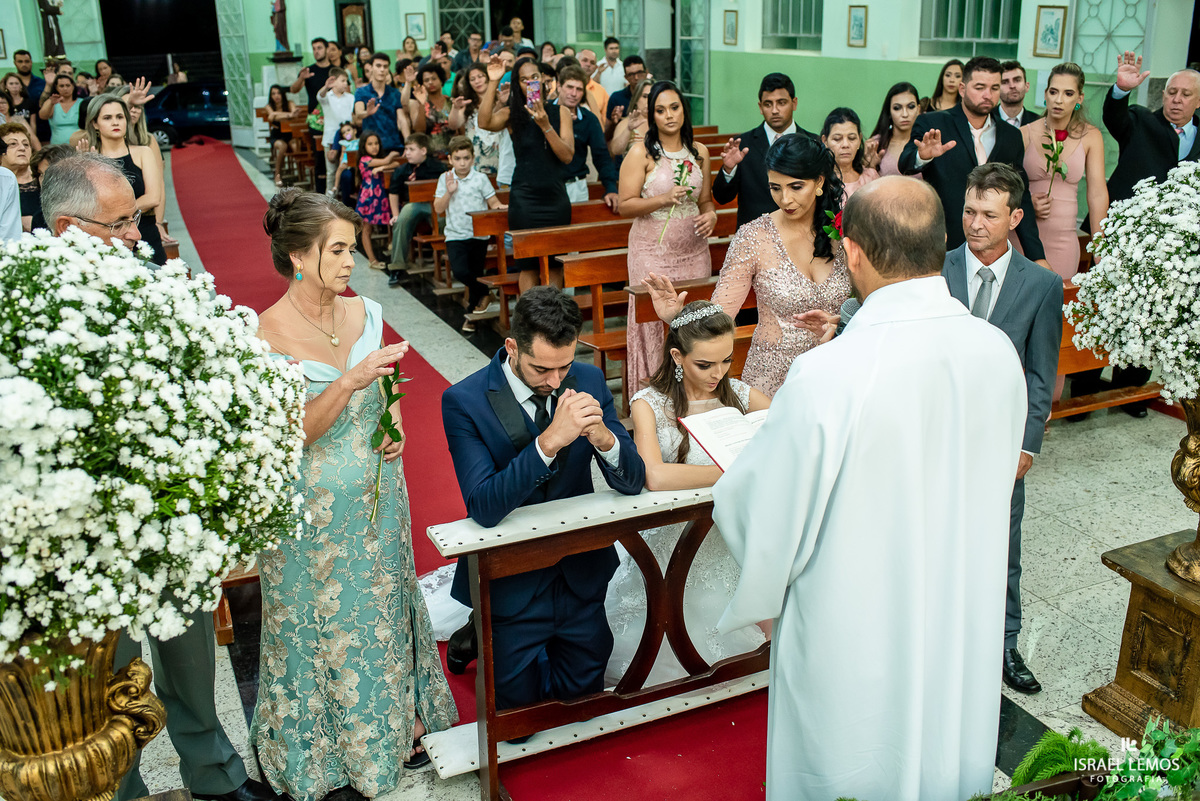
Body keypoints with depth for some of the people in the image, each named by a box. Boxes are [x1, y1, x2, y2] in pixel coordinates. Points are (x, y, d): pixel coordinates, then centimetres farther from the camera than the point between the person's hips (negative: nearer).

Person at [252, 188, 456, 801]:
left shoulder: (363, 312, -2)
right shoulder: (269, 333, -19)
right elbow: (288, 436, -20)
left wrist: (394, 421, -6)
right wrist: (348, 382, -31)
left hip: (377, 491, 5)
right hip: (316, 506, -5)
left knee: (383, 608, 18)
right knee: (327, 619, 11)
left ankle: (396, 727, 37)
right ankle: (332, 751, 32)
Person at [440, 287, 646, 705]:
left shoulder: (588, 380, -8)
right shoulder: (463, 401, -20)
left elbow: (633, 482, -9)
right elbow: (484, 508, -29)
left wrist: (603, 437, -32)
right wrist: (549, 441, -39)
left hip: (580, 573, 4)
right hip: (511, 583, -3)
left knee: (583, 699, 19)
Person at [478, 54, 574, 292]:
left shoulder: (560, 113, 6)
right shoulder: (512, 115, 2)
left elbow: (567, 156, -5)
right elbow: (485, 123, -20)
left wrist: (545, 125, -15)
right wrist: (493, 82, -20)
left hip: (556, 196, 3)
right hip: (524, 198, -2)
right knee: (528, 264, -2)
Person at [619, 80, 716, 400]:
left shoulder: (699, 152, 10)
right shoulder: (641, 153, -4)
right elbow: (625, 205, -8)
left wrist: (711, 215, -3)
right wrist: (665, 199, -19)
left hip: (693, 251, 4)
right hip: (653, 252, -4)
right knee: (655, 323, -4)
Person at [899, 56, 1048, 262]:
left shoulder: (1011, 137, 12)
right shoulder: (932, 125, 1)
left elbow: (1021, 199, 13)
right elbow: (905, 165, -15)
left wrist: (1037, 256, 6)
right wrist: (922, 156, -40)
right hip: (939, 250, -3)